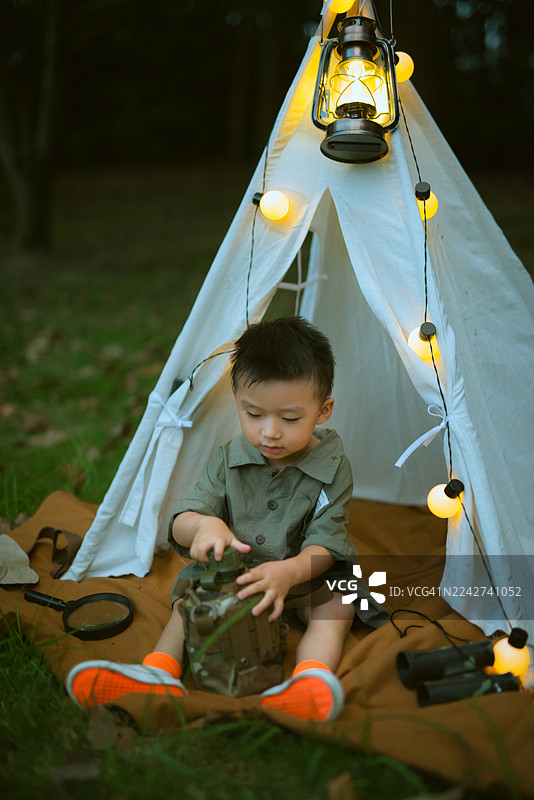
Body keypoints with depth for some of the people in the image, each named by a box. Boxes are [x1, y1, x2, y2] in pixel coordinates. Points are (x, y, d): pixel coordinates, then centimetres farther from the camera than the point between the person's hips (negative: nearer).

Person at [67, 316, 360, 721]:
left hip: (305, 572, -2)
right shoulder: (229, 460, -5)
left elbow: (324, 545, -17)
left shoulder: (333, 468, -12)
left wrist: (289, 571, -41)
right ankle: (159, 672, -41)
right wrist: (203, 524, -36)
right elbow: (180, 524, -9)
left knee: (336, 605, -29)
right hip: (230, 569, 2)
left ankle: (310, 679, -53)